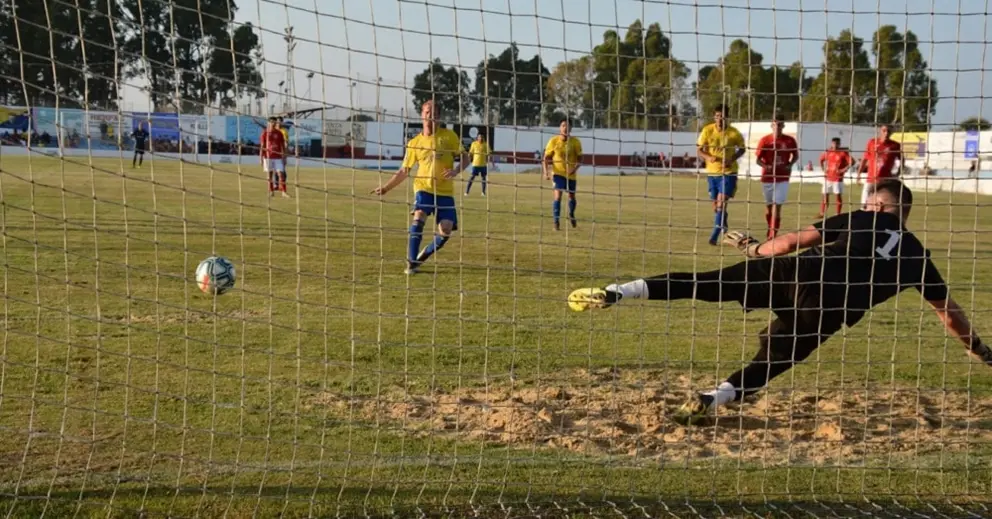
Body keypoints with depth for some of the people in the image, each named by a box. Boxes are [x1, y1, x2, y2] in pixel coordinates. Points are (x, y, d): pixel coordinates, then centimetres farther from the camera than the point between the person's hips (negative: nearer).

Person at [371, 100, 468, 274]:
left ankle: (422, 256, 17)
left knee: (445, 232, -10)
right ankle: (411, 263, -19)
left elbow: (464, 158, 4)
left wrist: (456, 171, -17)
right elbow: (404, 171, 13)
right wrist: (385, 188, 6)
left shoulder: (449, 136, 1)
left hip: (445, 192, 0)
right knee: (419, 217, -26)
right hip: (423, 188, 0)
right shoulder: (414, 143, 6)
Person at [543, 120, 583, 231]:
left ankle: (571, 215, 45)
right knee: (558, 196, -17)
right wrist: (546, 172, -18)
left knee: (572, 197, 14)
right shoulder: (553, 141, -11)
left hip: (571, 174, 2)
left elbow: (579, 159, -4)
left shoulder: (575, 141, -10)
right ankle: (556, 223, -13)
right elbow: (546, 158, -4)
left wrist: (575, 168, -23)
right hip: (558, 173, -2)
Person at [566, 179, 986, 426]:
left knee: (704, 284, -4)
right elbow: (948, 312, 31)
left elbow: (796, 240, 19)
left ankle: (614, 293, -18)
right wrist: (977, 347, 46)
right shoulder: (916, 254, 24)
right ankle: (709, 400, -5)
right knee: (771, 362, 17)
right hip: (828, 309, 0)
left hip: (794, 273, 0)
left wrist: (756, 249, 35)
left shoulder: (858, 220, 23)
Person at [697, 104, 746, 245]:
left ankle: (715, 235, -17)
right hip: (712, 172, 3)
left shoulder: (734, 133, -9)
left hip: (728, 172, -3)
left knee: (721, 203, -16)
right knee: (716, 205, 10)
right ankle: (723, 229, 31)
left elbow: (742, 149, 6)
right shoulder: (707, 130, -6)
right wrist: (708, 157, -21)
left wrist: (732, 159, -12)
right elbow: (699, 150, 0)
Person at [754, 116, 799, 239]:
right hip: (767, 177, 1)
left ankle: (773, 235, -9)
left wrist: (789, 165, -8)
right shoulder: (765, 140, -3)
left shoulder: (790, 140, -1)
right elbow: (758, 159, -3)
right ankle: (771, 229, 36)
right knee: (769, 206, 13)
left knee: (777, 206, -9)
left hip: (782, 178, -1)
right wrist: (766, 166, -23)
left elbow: (795, 156, 12)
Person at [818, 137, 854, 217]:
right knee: (825, 195, 5)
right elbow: (821, 160, 22)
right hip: (828, 178, 4)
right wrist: (823, 169, 10)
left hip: (838, 178, -4)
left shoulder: (843, 152, -8)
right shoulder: (828, 152, 6)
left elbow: (852, 162, -14)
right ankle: (822, 214, 8)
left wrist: (844, 169, -17)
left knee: (839, 196, 0)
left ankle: (838, 214, 6)